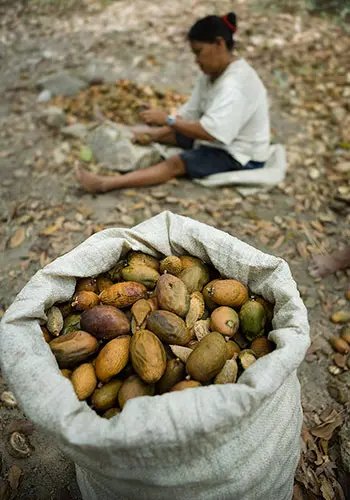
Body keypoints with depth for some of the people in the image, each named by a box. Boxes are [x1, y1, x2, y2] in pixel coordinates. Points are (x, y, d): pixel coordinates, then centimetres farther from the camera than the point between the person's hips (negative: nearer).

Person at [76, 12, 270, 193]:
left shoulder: (234, 86, -27)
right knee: (159, 131, 5)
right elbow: (189, 113, 1)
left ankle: (105, 183, -33)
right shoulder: (212, 73, 4)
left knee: (177, 163, -27)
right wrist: (156, 134, -9)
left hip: (241, 156, -10)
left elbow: (209, 132, -35)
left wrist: (168, 120, -33)